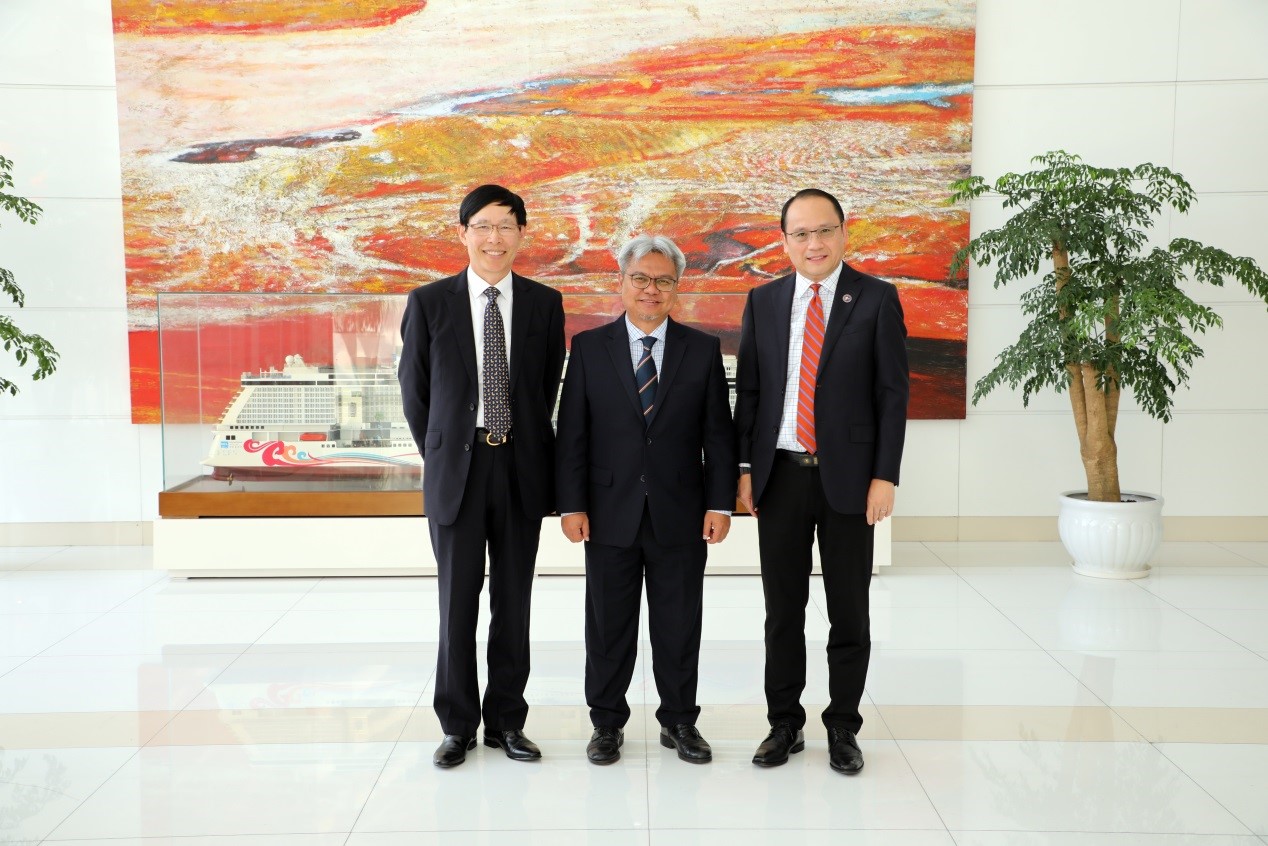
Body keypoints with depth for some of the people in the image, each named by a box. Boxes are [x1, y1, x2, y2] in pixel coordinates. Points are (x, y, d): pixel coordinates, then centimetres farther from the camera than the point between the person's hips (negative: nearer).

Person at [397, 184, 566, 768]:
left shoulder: (544, 303, 4)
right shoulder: (429, 303, 0)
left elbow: (548, 390, 10)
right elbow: (413, 389, 7)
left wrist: (526, 445, 7)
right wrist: (440, 454, 7)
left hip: (522, 470, 1)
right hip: (455, 471, -1)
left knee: (513, 603, 9)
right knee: (457, 604, 5)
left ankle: (506, 720, 23)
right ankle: (457, 725, 20)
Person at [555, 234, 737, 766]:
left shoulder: (703, 350, 4)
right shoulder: (589, 348, 2)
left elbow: (718, 434, 3)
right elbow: (571, 433, 0)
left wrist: (720, 503, -3)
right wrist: (571, 504, -6)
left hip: (680, 515, 1)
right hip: (610, 513, 0)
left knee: (679, 624, 10)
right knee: (608, 625, 9)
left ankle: (679, 721, 26)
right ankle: (607, 723, 25)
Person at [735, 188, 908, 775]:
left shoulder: (877, 299, -2)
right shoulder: (763, 301, 6)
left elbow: (892, 394, -4)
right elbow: (747, 389, 8)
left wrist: (885, 476, -9)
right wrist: (744, 469, 2)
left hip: (848, 477, -2)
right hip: (780, 476, 2)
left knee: (849, 611, 8)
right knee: (782, 608, 10)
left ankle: (843, 727, 24)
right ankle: (785, 723, 25)